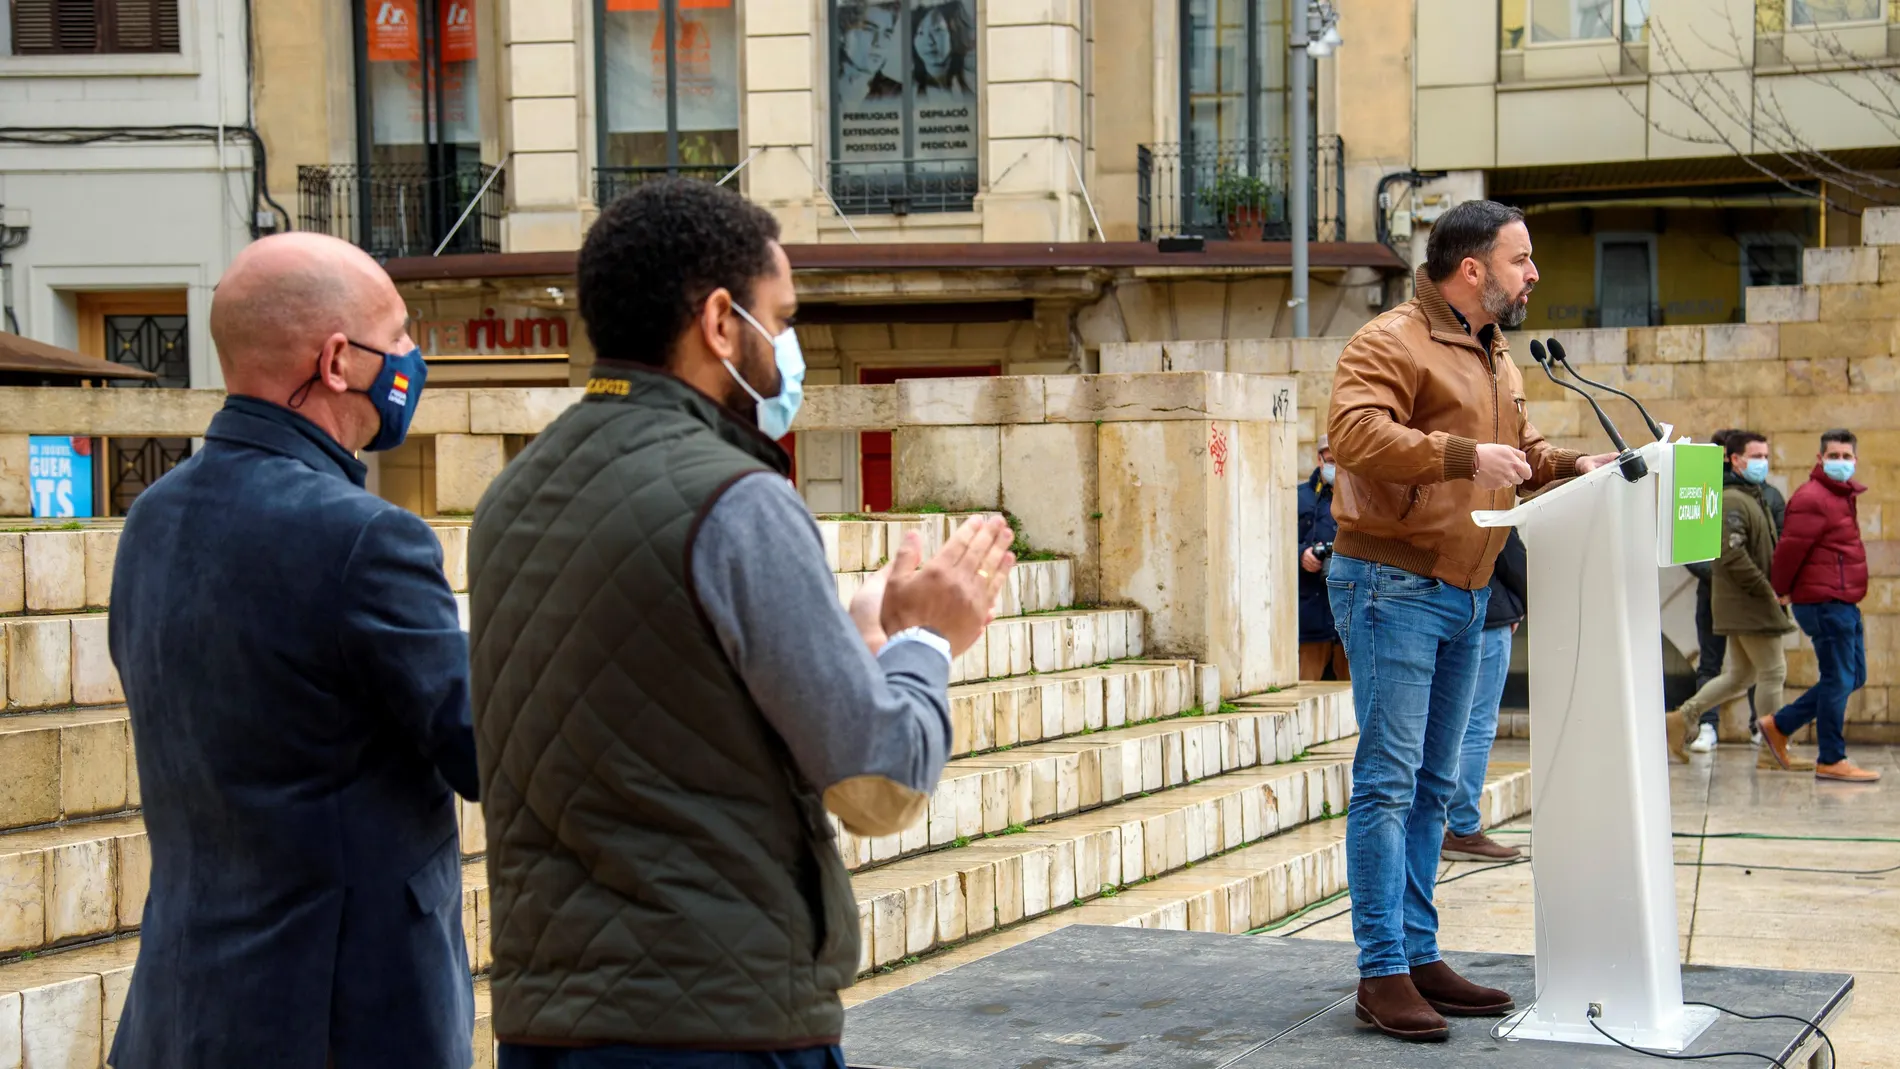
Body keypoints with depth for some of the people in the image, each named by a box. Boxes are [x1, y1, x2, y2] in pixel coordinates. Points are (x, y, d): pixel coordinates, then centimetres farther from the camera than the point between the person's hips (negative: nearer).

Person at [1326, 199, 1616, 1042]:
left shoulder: (1494, 355, 18)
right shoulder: (1393, 342, -11)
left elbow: (1516, 446, 30)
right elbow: (1353, 432, -26)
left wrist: (1570, 466, 11)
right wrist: (1462, 457, -28)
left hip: (1463, 594, 10)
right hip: (1393, 584, -9)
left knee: (1433, 785, 13)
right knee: (1388, 778, -8)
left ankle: (1420, 957, 20)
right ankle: (1383, 972, -6)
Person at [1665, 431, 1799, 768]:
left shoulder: (1753, 497, 18)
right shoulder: (1733, 500, -14)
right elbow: (1733, 556, -23)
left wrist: (1777, 590, 11)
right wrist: (1768, 592, -19)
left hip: (1745, 603, 10)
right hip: (1748, 604, -10)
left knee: (1739, 676, 14)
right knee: (1774, 672, -4)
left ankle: (1682, 718, 17)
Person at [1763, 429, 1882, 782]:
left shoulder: (1843, 496, 17)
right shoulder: (1812, 499, -16)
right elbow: (1790, 550, -18)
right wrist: (1777, 593, -6)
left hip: (1843, 604, 10)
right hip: (1825, 603, -10)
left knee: (1852, 677, 15)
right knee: (1838, 680, -3)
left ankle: (1779, 726, 21)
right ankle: (1831, 761, 6)